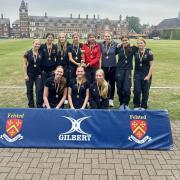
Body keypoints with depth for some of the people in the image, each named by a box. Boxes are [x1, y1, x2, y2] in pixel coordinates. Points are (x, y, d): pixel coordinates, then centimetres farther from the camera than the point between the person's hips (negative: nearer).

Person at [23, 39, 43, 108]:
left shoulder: (41, 53, 0)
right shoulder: (28, 53, -5)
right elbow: (24, 64, -3)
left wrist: (41, 73, -2)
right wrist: (25, 74, -8)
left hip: (38, 74, 1)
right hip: (30, 74, -1)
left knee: (39, 90, -2)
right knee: (30, 90, 9)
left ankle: (39, 105, 13)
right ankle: (31, 105, 23)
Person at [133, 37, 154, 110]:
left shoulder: (148, 52, -6)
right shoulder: (135, 51, 1)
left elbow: (151, 65, -5)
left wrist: (148, 76, -10)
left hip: (146, 75, -2)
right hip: (137, 74, 2)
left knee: (145, 91, 7)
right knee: (136, 91, 0)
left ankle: (143, 107, 21)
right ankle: (136, 106, 17)